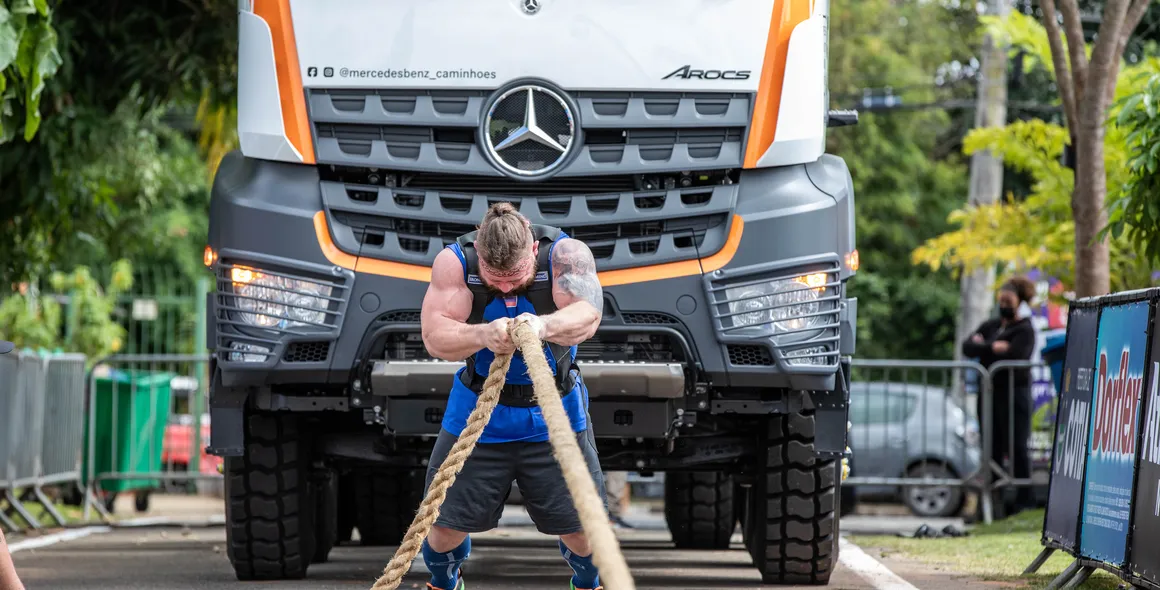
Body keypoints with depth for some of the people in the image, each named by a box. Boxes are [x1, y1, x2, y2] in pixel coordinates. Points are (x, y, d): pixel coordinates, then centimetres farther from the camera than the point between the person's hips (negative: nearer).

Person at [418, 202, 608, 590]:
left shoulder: (565, 252, -19)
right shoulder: (454, 261, -17)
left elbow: (588, 315, -36)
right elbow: (434, 338, -27)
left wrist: (543, 325, -58)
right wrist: (482, 335, -48)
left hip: (554, 413, 0)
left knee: (580, 524, 3)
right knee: (448, 521, 4)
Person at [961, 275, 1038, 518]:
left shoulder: (1025, 330, -2)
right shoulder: (990, 326, 18)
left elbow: (1013, 356, -17)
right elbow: (967, 347, 5)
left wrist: (982, 349, -5)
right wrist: (992, 348, -10)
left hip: (1014, 394, -7)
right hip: (989, 394, 7)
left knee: (1017, 447, -8)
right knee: (993, 448, 6)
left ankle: (1025, 498, -5)